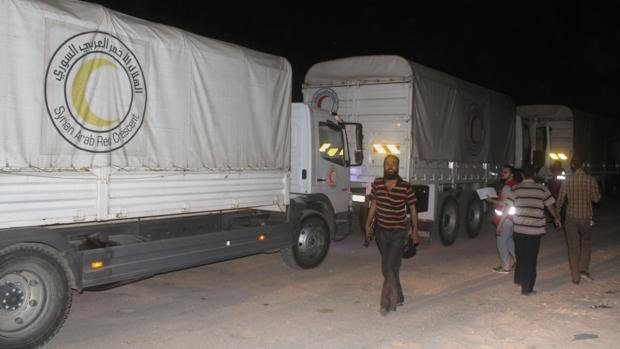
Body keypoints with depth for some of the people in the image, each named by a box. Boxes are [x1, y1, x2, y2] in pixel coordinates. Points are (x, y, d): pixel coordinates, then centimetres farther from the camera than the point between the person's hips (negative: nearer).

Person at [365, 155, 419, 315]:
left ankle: (387, 303, -6)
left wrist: (415, 231, 2)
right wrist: (368, 224, 5)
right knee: (388, 267, 14)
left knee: (390, 268, -13)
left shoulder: (406, 187, -11)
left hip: (398, 232, -5)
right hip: (380, 231, 5)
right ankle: (398, 298, 29)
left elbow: (412, 209, -1)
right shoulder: (377, 184, 0)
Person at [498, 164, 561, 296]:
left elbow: (507, 207, -3)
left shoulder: (516, 189, -1)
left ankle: (519, 279, 32)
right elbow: (551, 206, 6)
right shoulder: (542, 189, -1)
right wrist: (556, 219, 23)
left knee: (520, 256, 20)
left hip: (519, 229, 1)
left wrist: (500, 223, 5)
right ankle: (527, 289, 7)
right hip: (535, 230, -1)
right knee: (531, 259, 5)